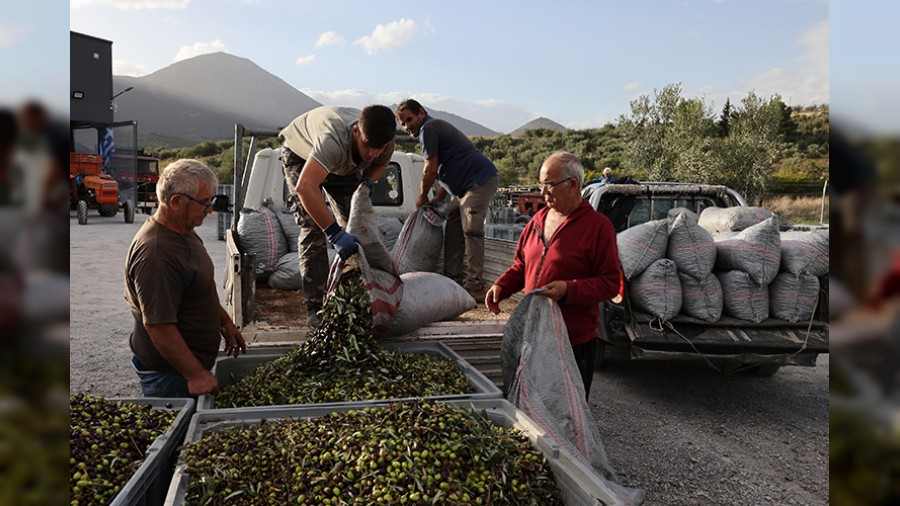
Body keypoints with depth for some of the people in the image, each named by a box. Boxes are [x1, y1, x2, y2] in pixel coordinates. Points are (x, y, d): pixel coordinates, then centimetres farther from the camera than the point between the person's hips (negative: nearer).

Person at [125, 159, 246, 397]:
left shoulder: (184, 232, 5)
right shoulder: (154, 254, -28)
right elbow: (159, 326, -29)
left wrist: (225, 322, 20)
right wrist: (196, 375, -25)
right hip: (169, 374, -9)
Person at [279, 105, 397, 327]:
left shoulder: (384, 144, -27)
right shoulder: (334, 139, -48)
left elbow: (380, 164, 0)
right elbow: (305, 187, -58)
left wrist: (367, 180, -22)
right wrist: (335, 233, -59)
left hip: (344, 164, 6)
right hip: (301, 155, -5)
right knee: (313, 228, -17)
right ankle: (315, 307, -13)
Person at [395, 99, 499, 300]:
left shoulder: (428, 129, -10)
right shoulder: (437, 127, 23)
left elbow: (431, 170, -12)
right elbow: (447, 169, 24)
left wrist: (422, 197, 3)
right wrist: (439, 198, 17)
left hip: (480, 180, -11)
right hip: (466, 186, 11)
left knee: (471, 231, -16)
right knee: (453, 231, 10)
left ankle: (475, 285, -17)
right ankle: (454, 279, 13)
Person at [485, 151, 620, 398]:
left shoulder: (598, 225, -9)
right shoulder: (538, 220, 11)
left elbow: (611, 283, -12)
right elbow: (521, 266, 20)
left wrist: (568, 289, -25)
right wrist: (501, 286, 2)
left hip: (575, 342, -6)